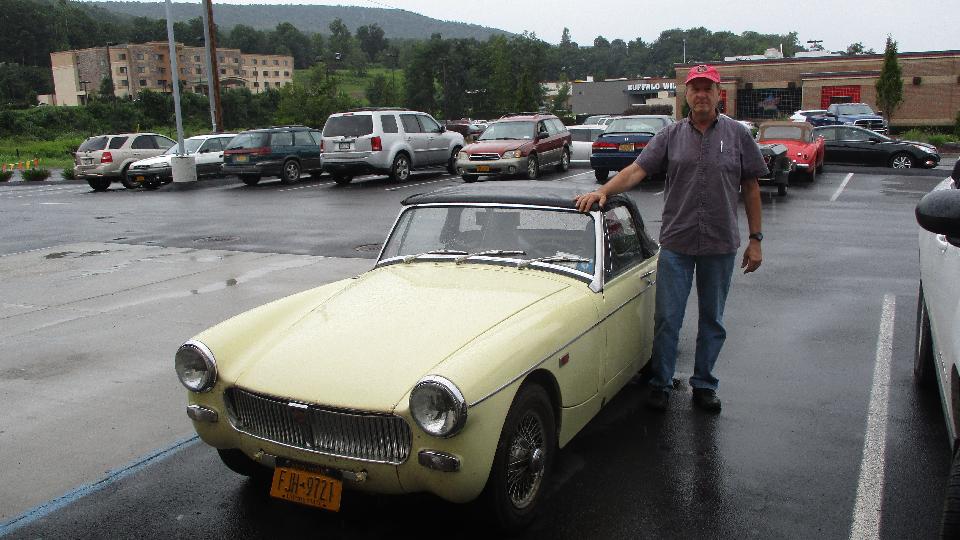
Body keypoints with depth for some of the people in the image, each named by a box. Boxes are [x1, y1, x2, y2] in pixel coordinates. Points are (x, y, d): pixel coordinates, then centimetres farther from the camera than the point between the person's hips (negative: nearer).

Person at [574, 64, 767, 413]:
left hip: (721, 246, 1)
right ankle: (660, 384, 17)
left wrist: (755, 239, 2)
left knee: (712, 320, 12)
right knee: (667, 318, 2)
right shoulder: (671, 136, 2)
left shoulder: (737, 135, 2)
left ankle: (704, 385, 26)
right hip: (676, 244, 0)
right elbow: (637, 169, -6)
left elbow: (751, 188, 5)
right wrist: (603, 191, -23)